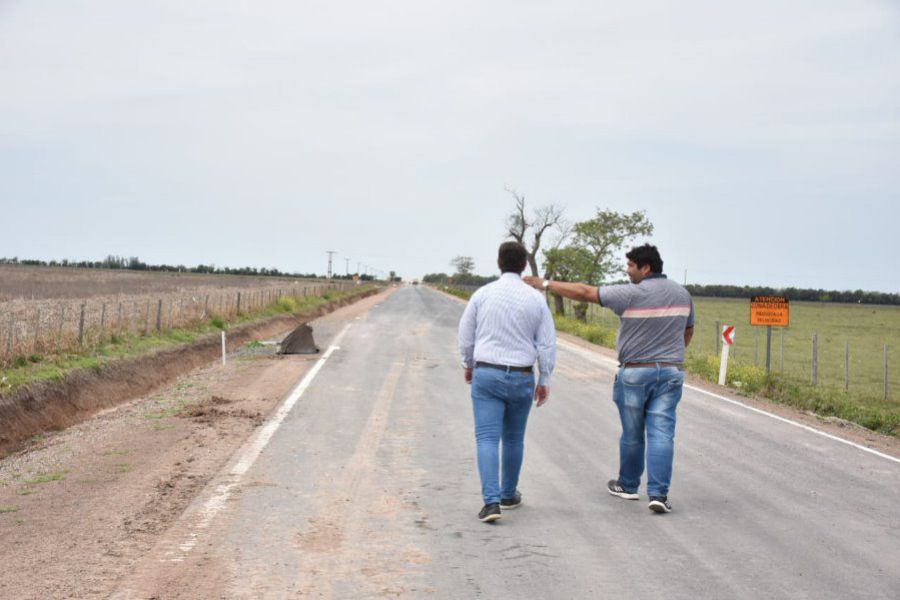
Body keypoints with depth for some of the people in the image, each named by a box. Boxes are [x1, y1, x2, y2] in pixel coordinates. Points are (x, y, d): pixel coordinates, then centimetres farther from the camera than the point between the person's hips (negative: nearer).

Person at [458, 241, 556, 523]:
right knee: (514, 439, 18)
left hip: (486, 375, -1)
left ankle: (492, 501, -16)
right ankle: (509, 495, 31)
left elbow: (466, 335, 3)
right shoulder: (536, 298, -2)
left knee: (487, 439, -3)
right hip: (521, 378, 1)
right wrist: (545, 380, 6)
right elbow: (547, 343, -2)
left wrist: (468, 365, 20)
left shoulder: (482, 294, -3)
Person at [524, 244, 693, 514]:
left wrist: (546, 284, -5)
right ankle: (659, 493, -8)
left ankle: (628, 485, 27)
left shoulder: (633, 294, -13)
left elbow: (583, 292, -12)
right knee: (661, 433, -1)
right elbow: (687, 332, 19)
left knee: (632, 433, 11)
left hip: (634, 373, -4)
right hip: (671, 372, 4)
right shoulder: (682, 294, 6)